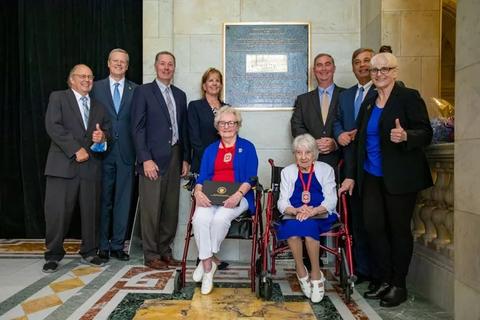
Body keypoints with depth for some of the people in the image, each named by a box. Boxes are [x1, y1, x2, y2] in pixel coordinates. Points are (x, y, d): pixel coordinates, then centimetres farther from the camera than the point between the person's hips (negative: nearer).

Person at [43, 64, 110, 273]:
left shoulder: (98, 106, 20)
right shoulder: (58, 97, 6)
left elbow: (107, 131, 21)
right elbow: (53, 126, -6)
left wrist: (102, 136, -4)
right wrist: (76, 150, -13)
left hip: (91, 167, 4)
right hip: (63, 165, -4)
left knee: (91, 212, 6)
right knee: (57, 212, -2)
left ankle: (89, 253, 21)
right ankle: (53, 255, 14)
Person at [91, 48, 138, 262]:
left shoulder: (136, 90, 7)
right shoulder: (96, 88, 8)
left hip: (126, 152, 0)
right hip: (103, 151, 0)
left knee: (123, 201, 5)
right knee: (103, 201, 6)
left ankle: (117, 246, 17)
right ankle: (103, 246, 18)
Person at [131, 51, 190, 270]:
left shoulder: (180, 95, 16)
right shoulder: (143, 91, 1)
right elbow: (138, 128, -6)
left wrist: (186, 158, 10)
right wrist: (146, 159, -13)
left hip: (174, 158, 5)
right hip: (153, 158, -5)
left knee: (171, 209, 8)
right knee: (151, 209, -1)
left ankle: (165, 251, 21)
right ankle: (151, 255, 11)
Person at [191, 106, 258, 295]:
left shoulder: (247, 147, 11)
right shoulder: (210, 150, 21)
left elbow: (251, 177, -1)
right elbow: (202, 177, 10)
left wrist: (239, 194, -20)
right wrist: (198, 191, -13)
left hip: (237, 196, -2)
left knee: (220, 218, -32)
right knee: (200, 219, -29)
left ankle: (207, 258, -9)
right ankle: (208, 265, -17)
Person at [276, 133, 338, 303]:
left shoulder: (325, 170, 11)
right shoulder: (287, 172, 15)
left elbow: (331, 201, -1)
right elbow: (282, 203, 4)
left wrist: (313, 211, -21)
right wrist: (297, 211, -20)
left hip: (320, 217, -1)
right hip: (294, 216, 1)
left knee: (308, 225, -34)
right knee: (292, 226, -33)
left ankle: (316, 274, -20)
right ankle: (301, 271, -16)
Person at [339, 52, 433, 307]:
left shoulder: (409, 97, -3)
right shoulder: (368, 103, 14)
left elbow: (426, 134, -8)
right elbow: (359, 140, 15)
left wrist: (405, 136, -30)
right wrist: (351, 176, 12)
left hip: (400, 177, -5)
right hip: (372, 177, 5)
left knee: (399, 228, 4)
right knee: (373, 226, 3)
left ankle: (398, 285, 19)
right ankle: (383, 280, 20)